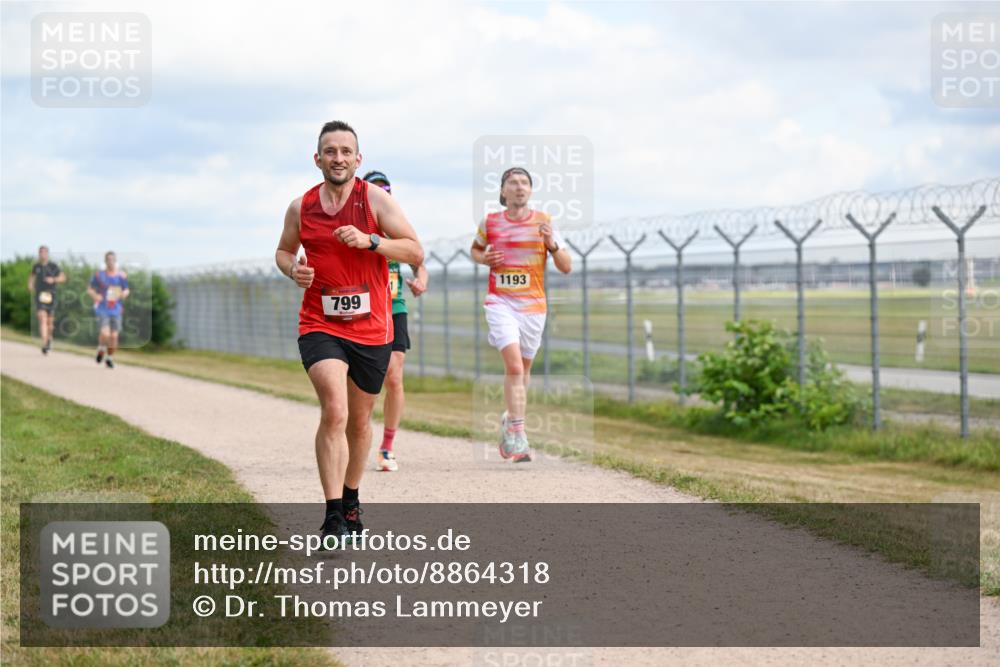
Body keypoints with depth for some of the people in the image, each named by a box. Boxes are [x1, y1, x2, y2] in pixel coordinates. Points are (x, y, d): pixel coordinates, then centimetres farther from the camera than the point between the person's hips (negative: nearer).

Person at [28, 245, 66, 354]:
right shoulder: (36, 266, 6)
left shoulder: (53, 266, -1)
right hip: (39, 296, 0)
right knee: (42, 319, -15)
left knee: (50, 321, 9)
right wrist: (30, 284, 4)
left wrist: (53, 280, -14)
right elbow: (32, 277, 25)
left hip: (50, 296, 0)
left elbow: (63, 278, 4)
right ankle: (44, 344, -21)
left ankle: (49, 338, 39)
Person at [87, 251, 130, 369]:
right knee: (105, 334, -18)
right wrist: (95, 296, -14)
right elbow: (90, 289, 7)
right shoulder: (99, 275, -2)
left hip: (116, 310, 2)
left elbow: (126, 290, 15)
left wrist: (124, 294, -9)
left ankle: (110, 358, 24)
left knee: (114, 336, 2)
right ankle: (101, 349, 15)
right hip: (102, 309, -2)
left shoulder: (121, 276, 4)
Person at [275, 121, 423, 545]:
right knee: (334, 412, -21)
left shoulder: (375, 199, -4)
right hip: (320, 326, -1)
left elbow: (416, 252, -7)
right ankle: (333, 517, -21)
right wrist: (293, 269, -3)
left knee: (359, 421, 14)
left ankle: (350, 501, 37)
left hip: (371, 328, 1)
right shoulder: (301, 207, 3)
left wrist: (369, 241, -21)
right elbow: (283, 251, 20)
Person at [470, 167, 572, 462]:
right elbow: (475, 249, 22)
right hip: (500, 302, -2)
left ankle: (510, 421, 35)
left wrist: (552, 243, -17)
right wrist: (484, 258, -1)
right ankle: (517, 436, -18)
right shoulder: (490, 222, 2)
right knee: (514, 365, -18)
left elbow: (567, 267, 2)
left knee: (522, 370, 11)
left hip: (533, 304, 2)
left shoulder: (543, 222, 1)